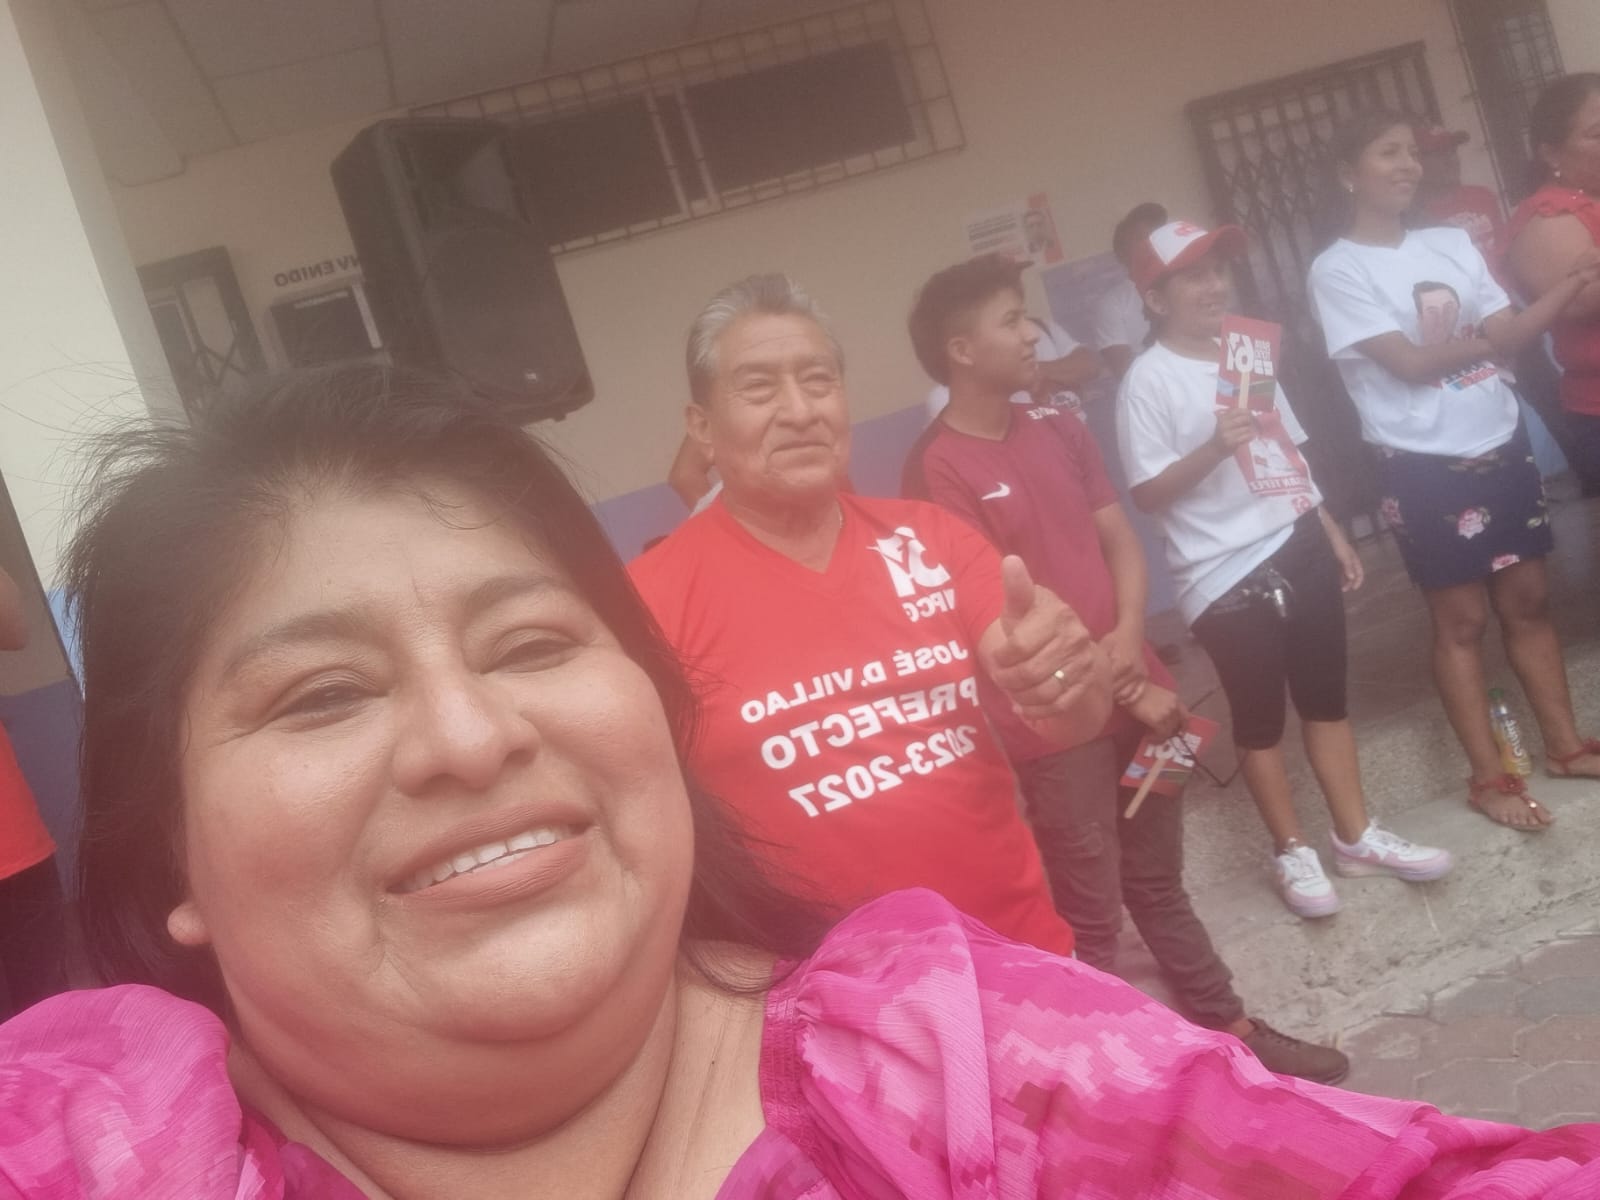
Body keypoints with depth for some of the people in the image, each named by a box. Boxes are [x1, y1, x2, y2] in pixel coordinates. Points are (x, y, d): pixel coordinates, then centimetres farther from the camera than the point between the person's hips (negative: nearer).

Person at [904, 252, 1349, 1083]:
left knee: (1158, 880, 20)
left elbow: (1120, 540, 9)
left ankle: (1228, 1027, 32)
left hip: (1134, 688, 7)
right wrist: (1126, 688, -11)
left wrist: (1129, 639, -10)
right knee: (1090, 912, 5)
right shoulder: (939, 468, -16)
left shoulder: (1058, 430, 8)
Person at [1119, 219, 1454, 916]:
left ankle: (1356, 836, 25)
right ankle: (1291, 851, 21)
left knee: (1326, 696, 13)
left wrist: (1332, 533, 17)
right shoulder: (1149, 381, -11)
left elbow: (1290, 456, 18)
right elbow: (1147, 493, -14)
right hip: (1228, 574, -6)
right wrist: (1215, 446, -27)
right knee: (1260, 716, 5)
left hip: (1299, 547, 7)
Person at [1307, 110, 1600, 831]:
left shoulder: (1451, 244, 9)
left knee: (1528, 600, 12)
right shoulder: (1338, 271, -9)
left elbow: (1508, 336, 1)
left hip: (1502, 447, 5)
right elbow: (1410, 363, -15)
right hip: (1426, 467, -5)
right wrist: (1487, 338, -4)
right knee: (1462, 621, 3)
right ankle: (1489, 778, 14)